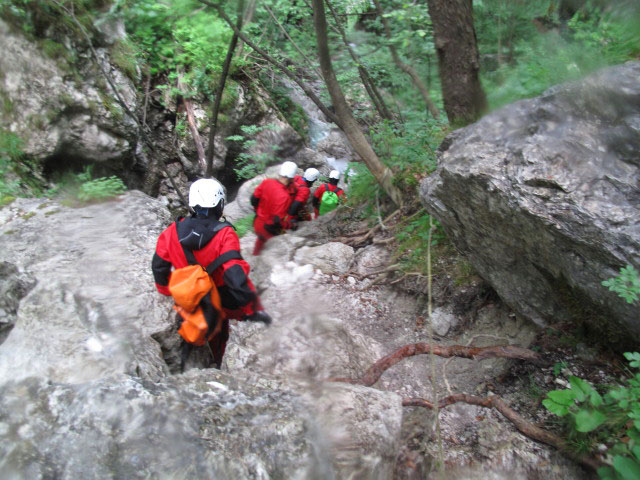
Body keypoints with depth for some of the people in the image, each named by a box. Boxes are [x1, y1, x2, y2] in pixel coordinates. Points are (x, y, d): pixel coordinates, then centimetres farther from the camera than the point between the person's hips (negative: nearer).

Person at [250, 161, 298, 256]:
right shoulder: (283, 196, -34)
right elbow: (277, 221, -31)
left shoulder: (267, 182, -15)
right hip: (270, 229, -7)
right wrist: (290, 225, -15)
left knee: (261, 239, 35)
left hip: (258, 222, 7)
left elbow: (254, 199, -2)